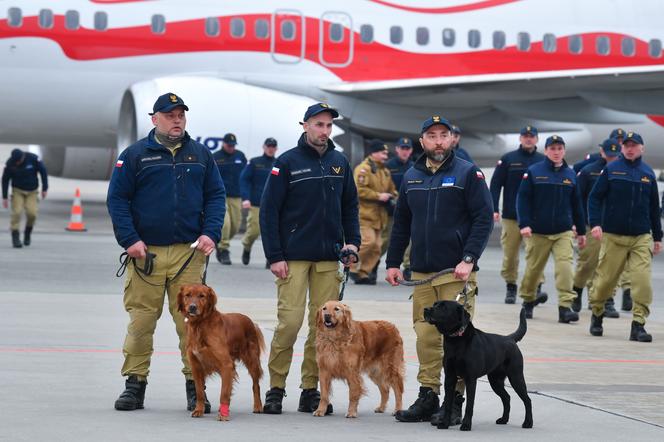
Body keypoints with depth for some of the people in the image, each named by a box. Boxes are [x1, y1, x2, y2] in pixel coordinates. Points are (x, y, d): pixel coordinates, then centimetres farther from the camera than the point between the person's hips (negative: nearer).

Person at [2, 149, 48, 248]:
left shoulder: (33, 159, -18)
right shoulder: (10, 163, -15)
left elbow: (43, 172, -5)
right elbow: (5, 180, -5)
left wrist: (44, 189, -5)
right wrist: (4, 197, -5)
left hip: (32, 191, 0)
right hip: (17, 191, 0)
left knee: (32, 213, -14)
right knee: (17, 212, -15)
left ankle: (28, 232, 14)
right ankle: (15, 239, -9)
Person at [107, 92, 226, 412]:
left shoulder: (200, 155, 12)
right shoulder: (135, 155, 4)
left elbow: (215, 196, 13)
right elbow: (117, 199, 2)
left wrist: (210, 234, -2)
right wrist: (129, 240, -8)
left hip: (189, 253, 1)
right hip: (145, 252, -1)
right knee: (141, 319, 0)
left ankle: (195, 385, 4)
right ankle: (135, 383, 8)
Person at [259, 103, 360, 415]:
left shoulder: (340, 163, 11)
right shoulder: (287, 163, -3)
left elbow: (350, 206, 19)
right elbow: (269, 211, -5)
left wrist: (352, 241, 4)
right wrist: (274, 257, -10)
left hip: (329, 259, 4)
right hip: (293, 257, -4)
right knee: (289, 322, -8)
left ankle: (311, 389, 11)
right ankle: (276, 388, 2)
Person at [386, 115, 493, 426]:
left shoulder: (468, 173, -2)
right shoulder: (412, 177, 13)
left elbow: (484, 219, -7)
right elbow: (401, 223, 20)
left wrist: (469, 260, -15)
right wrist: (393, 262, 13)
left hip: (456, 273, -5)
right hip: (421, 272, 5)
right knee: (425, 337, 5)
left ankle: (455, 403, 0)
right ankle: (427, 397, 12)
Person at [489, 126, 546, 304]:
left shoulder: (543, 161, 7)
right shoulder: (508, 159, 5)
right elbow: (495, 185, 4)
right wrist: (494, 209, -5)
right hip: (511, 215, 0)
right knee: (510, 254, 3)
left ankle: (537, 286, -1)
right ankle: (510, 287, 13)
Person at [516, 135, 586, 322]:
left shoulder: (570, 174, 8)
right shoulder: (534, 172, -2)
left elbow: (576, 205, 14)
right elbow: (523, 199, -4)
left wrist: (581, 231, 16)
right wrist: (524, 224, -14)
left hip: (564, 232, 1)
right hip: (538, 231, -1)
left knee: (565, 266, -14)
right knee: (534, 268, 9)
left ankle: (565, 307, -15)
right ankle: (528, 301, 31)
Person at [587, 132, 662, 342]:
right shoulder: (611, 170, 1)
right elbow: (594, 197, 0)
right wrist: (595, 224, -13)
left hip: (641, 238, 1)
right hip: (613, 236, -1)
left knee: (643, 281, -11)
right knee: (605, 278, 5)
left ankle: (638, 324, -6)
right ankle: (596, 314, 29)